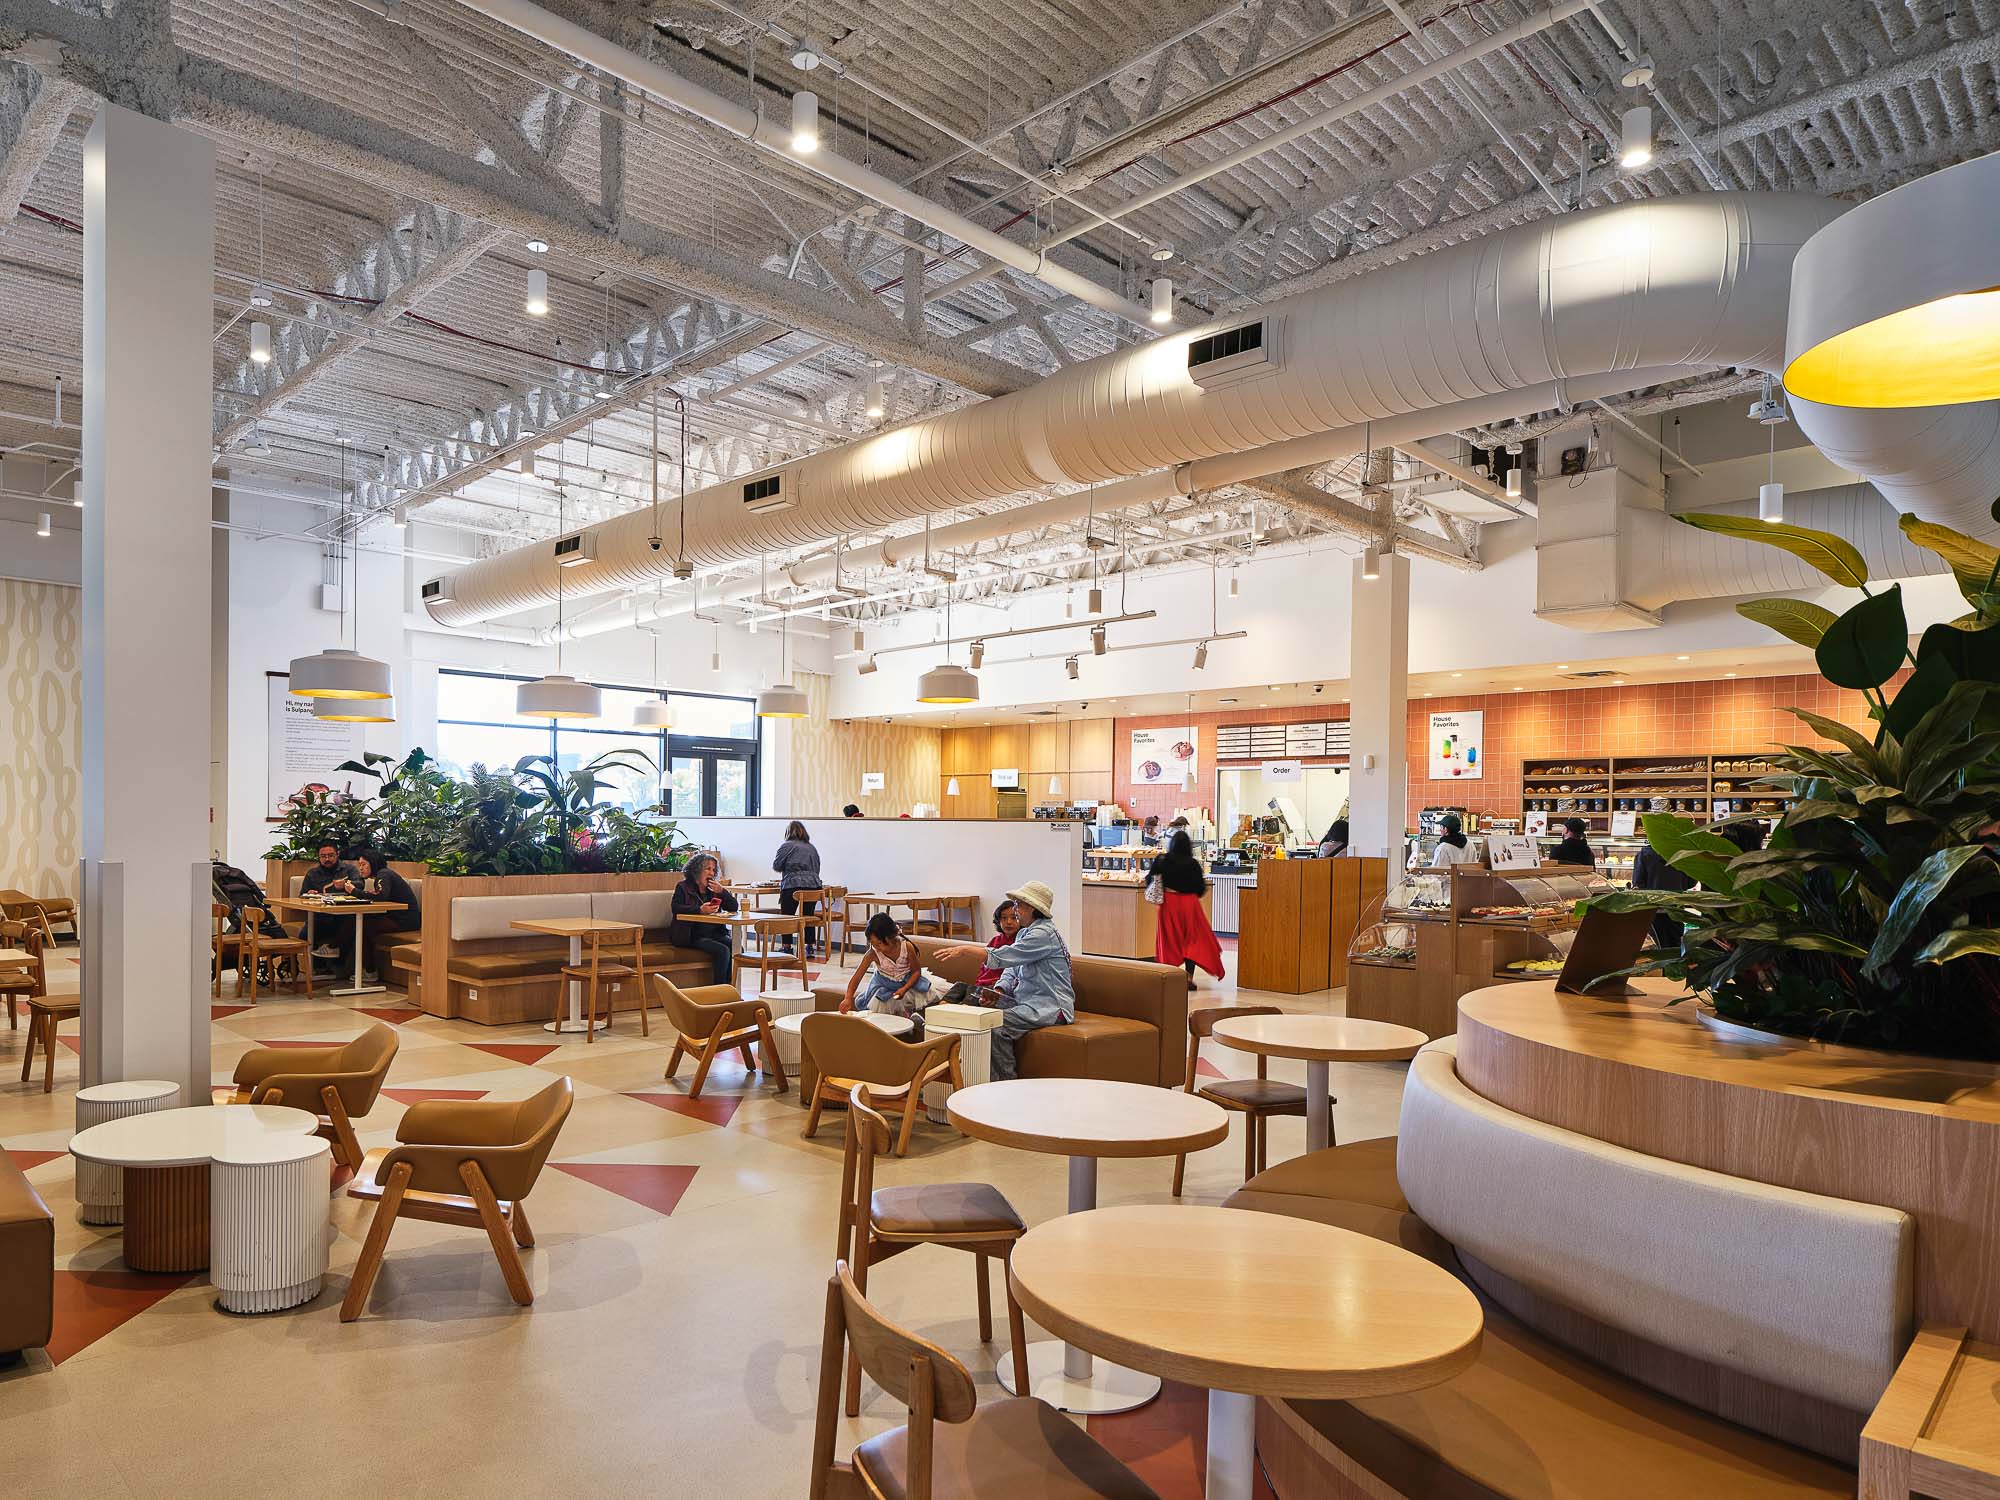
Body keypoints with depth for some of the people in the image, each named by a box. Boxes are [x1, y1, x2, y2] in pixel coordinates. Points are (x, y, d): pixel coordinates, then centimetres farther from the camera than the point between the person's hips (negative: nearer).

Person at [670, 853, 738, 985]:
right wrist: (700, 910, -26)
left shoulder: (714, 888, 18)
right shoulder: (683, 887, 5)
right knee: (722, 950, -28)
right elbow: (676, 908, -13)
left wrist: (722, 891, -6)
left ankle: (729, 986, -17)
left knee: (735, 947, -23)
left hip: (714, 933, 5)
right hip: (692, 935, -5)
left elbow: (734, 907, 11)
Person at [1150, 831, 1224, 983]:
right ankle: (1189, 977, -1)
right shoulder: (1193, 863, -8)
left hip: (1169, 903, 1)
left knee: (1169, 940, 12)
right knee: (1193, 939, 7)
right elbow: (1200, 888, -3)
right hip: (1189, 903, -1)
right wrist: (1205, 882, 18)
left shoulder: (1162, 860, -5)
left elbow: (1150, 877, -2)